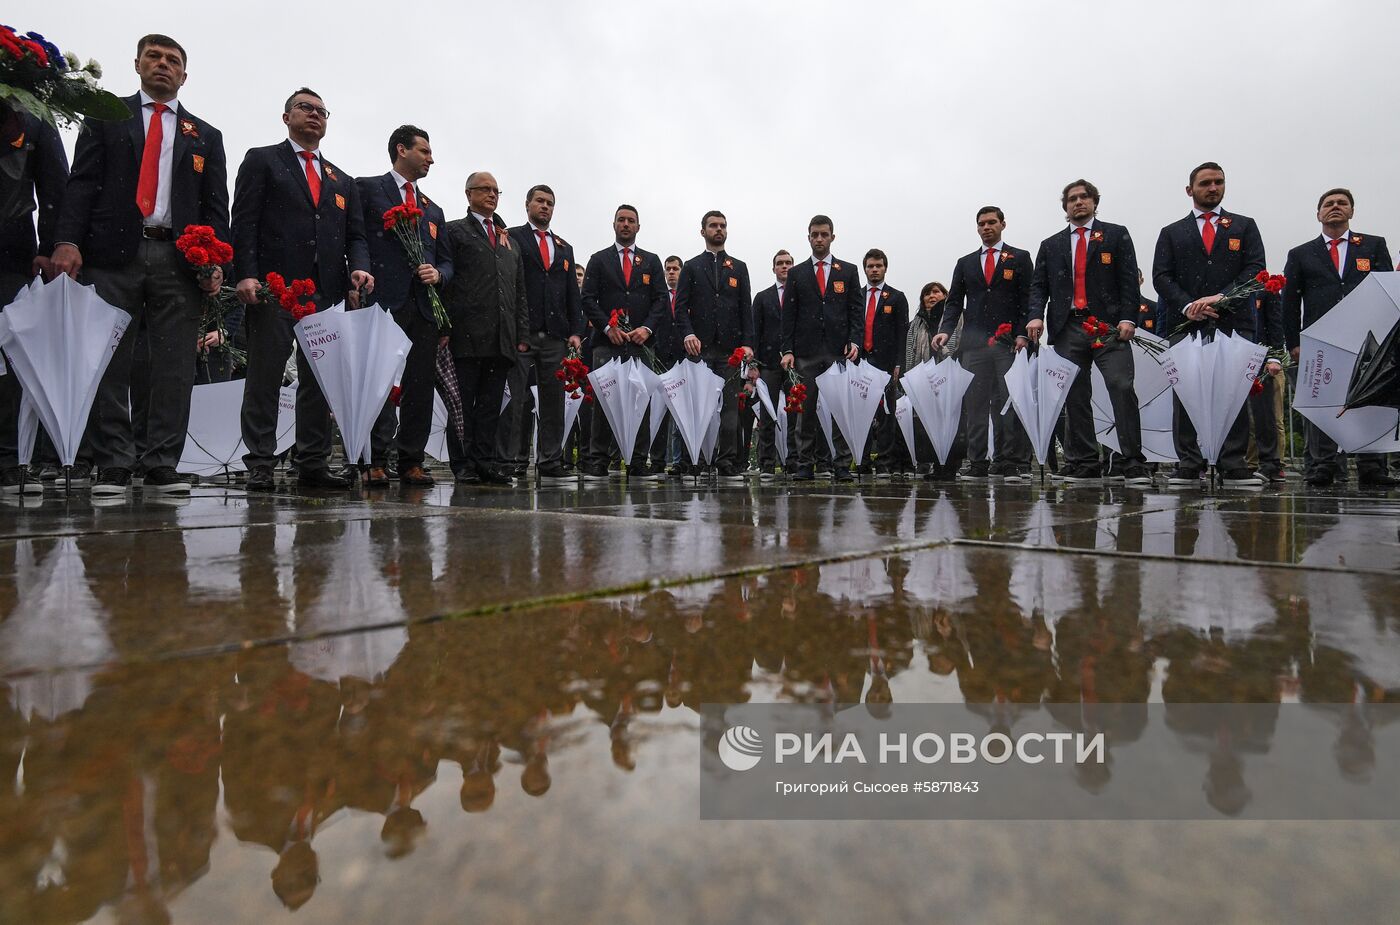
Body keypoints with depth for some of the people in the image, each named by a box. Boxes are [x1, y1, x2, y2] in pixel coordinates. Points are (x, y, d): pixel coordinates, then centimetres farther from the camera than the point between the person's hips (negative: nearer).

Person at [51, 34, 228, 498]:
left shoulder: (205, 136, 19)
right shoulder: (105, 117, 17)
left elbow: (215, 205, 11)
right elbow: (82, 182, 6)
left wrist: (215, 261, -5)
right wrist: (68, 240, -9)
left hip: (179, 260, 1)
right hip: (112, 253, 0)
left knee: (175, 368, -3)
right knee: (109, 364, -2)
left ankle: (162, 467, 2)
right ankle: (113, 467, 3)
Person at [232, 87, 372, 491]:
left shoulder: (343, 181, 25)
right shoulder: (262, 160, 12)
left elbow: (355, 234, 16)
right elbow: (244, 222, 1)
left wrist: (359, 268, -5)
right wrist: (246, 274, -12)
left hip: (327, 292, 4)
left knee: (320, 380, 3)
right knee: (265, 377, -3)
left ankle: (313, 463, 8)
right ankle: (260, 465, 0)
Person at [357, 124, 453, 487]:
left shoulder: (434, 210, 26)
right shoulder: (368, 188, 9)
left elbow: (446, 261, 23)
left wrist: (437, 273, 1)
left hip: (424, 307, 5)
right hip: (383, 301, -5)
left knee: (420, 387, 2)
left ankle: (411, 463, 8)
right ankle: (376, 462, -5)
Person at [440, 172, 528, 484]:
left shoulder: (509, 240, 25)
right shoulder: (454, 231, 9)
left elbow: (520, 292, 20)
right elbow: (445, 282, 0)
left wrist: (523, 334, 10)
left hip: (502, 338, 5)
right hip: (467, 335, -4)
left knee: (491, 403, 5)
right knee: (463, 403, -1)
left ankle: (486, 461, 9)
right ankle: (463, 463, 3)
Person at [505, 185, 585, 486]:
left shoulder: (564, 248, 23)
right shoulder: (511, 238, 8)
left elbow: (572, 294, 18)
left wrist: (576, 331, 6)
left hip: (555, 335, 5)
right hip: (521, 333, -4)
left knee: (554, 399, 3)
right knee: (515, 398, -5)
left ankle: (550, 465, 7)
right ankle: (512, 461, 0)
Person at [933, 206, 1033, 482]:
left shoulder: (1020, 258, 12)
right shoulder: (965, 263, 19)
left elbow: (1028, 300, 5)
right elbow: (954, 301, 13)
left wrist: (1022, 334, -8)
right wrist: (945, 330, -4)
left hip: (1009, 344, -2)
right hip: (974, 343, 2)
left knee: (1010, 403, -6)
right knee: (974, 404, -2)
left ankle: (1010, 464, -3)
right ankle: (978, 464, 2)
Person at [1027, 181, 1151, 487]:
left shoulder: (1116, 235, 13)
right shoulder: (1050, 245, 19)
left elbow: (1129, 279, 4)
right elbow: (1039, 286, 12)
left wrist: (1128, 318, -8)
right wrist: (1036, 316, -6)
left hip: (1108, 326, -2)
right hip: (1067, 328, 3)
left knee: (1122, 388, -12)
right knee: (1075, 396, 2)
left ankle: (1134, 464, -9)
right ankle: (1084, 464, 8)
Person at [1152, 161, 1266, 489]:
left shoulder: (1245, 226, 18)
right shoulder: (1172, 233, 16)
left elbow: (1255, 269, 5)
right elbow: (1161, 277, 5)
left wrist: (1221, 298, -12)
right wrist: (1187, 306, -11)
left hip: (1234, 323, 0)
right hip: (1186, 324, 0)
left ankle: (1233, 467, 1)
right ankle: (1189, 465, 0)